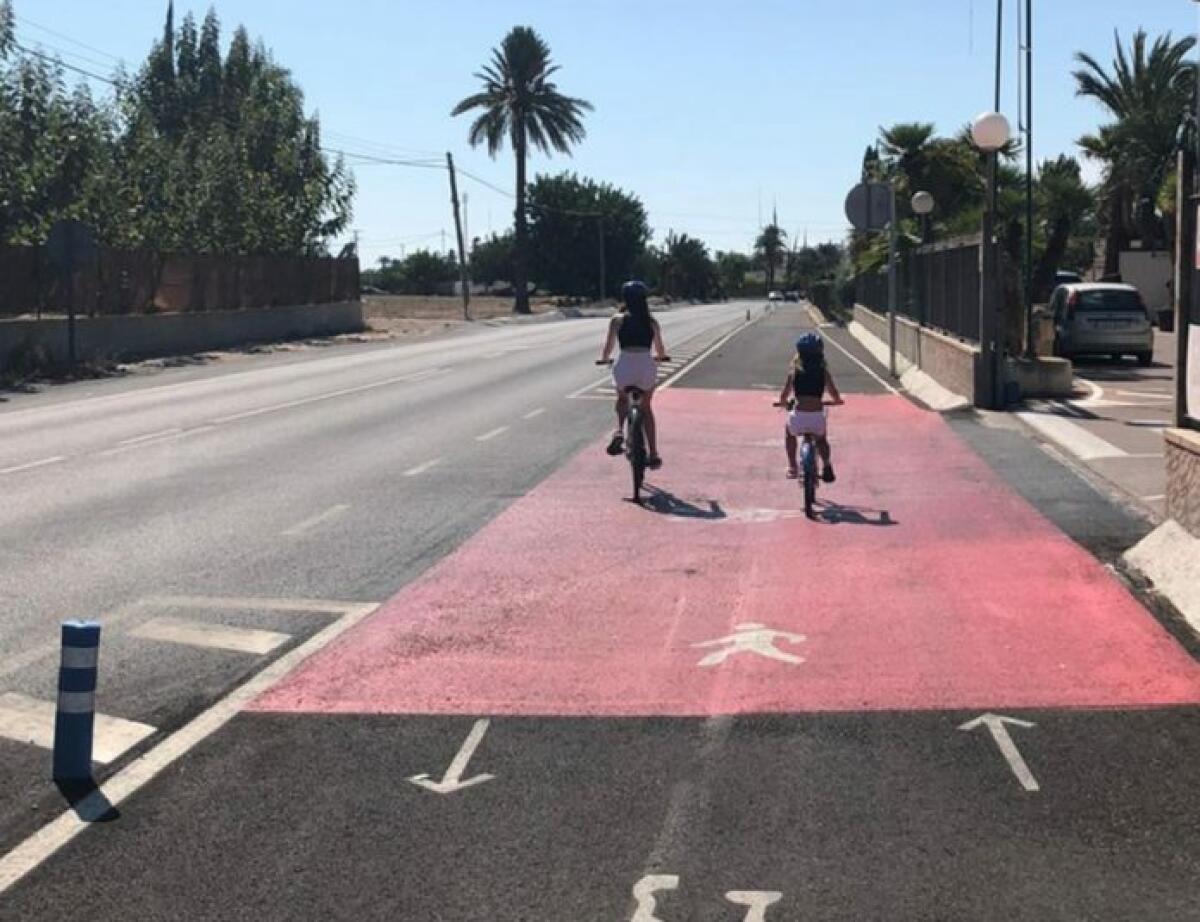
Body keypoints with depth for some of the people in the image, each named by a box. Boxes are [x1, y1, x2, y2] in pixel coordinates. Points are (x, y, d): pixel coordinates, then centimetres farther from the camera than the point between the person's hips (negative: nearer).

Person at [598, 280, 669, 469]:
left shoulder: (618, 320, 6)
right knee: (646, 408, 22)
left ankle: (619, 432, 2)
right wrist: (660, 357, 40)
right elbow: (660, 351, 17)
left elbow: (608, 347, 3)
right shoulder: (652, 322, 12)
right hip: (646, 365, 1)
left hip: (624, 365, -1)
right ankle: (653, 455, 18)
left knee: (622, 400, 30)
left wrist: (604, 360, 24)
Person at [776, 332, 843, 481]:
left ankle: (792, 467, 29)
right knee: (822, 438, 35)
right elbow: (836, 398, 7)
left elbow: (783, 396, 6)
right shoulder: (824, 372, 5)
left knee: (789, 431, 36)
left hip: (798, 418, -1)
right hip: (817, 418, 1)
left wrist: (783, 402, 28)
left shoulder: (794, 370, 3)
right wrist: (837, 400, 30)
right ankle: (827, 466, 14)